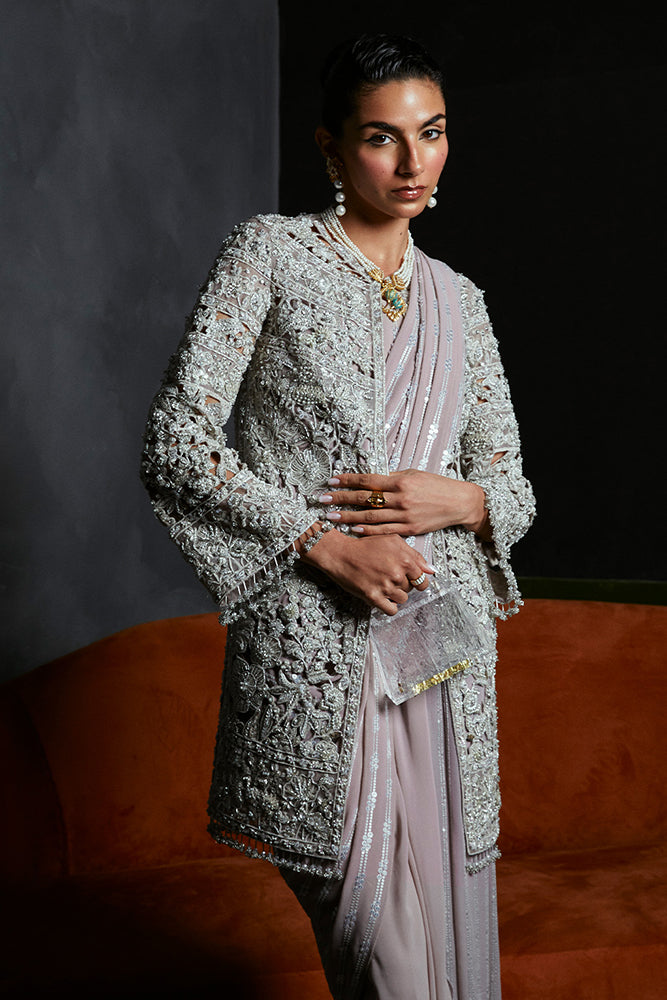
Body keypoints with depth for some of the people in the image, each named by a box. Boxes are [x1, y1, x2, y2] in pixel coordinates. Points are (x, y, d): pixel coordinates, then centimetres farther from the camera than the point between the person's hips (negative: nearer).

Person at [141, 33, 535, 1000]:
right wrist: (325, 543, -14)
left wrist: (456, 497, -8)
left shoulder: (459, 299, 15)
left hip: (447, 648, 5)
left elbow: (514, 488, 16)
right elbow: (174, 441, -6)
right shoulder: (271, 251, 1)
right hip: (315, 645, -4)